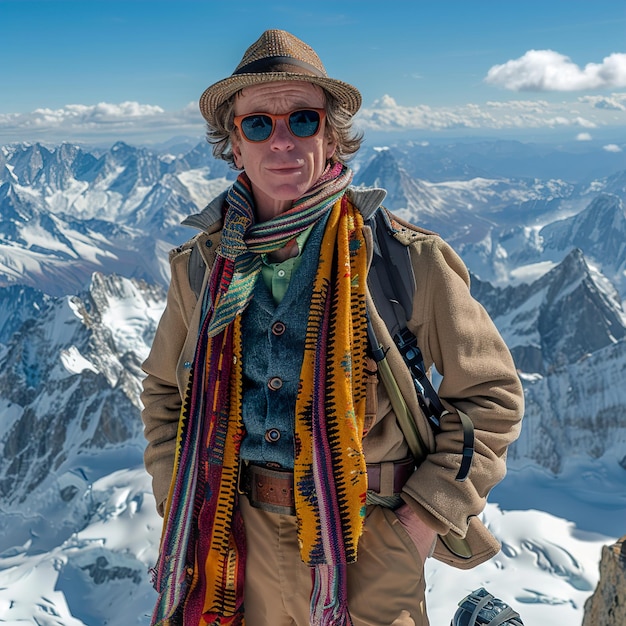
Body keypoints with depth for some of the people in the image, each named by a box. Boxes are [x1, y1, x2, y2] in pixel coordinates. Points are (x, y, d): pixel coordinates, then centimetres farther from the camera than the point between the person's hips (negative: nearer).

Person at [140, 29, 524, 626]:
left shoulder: (403, 258, -13)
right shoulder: (201, 266, -2)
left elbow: (490, 394, -4)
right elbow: (164, 391, 13)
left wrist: (427, 514, -10)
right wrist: (181, 506, 4)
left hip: (368, 541, -2)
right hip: (243, 536, 3)